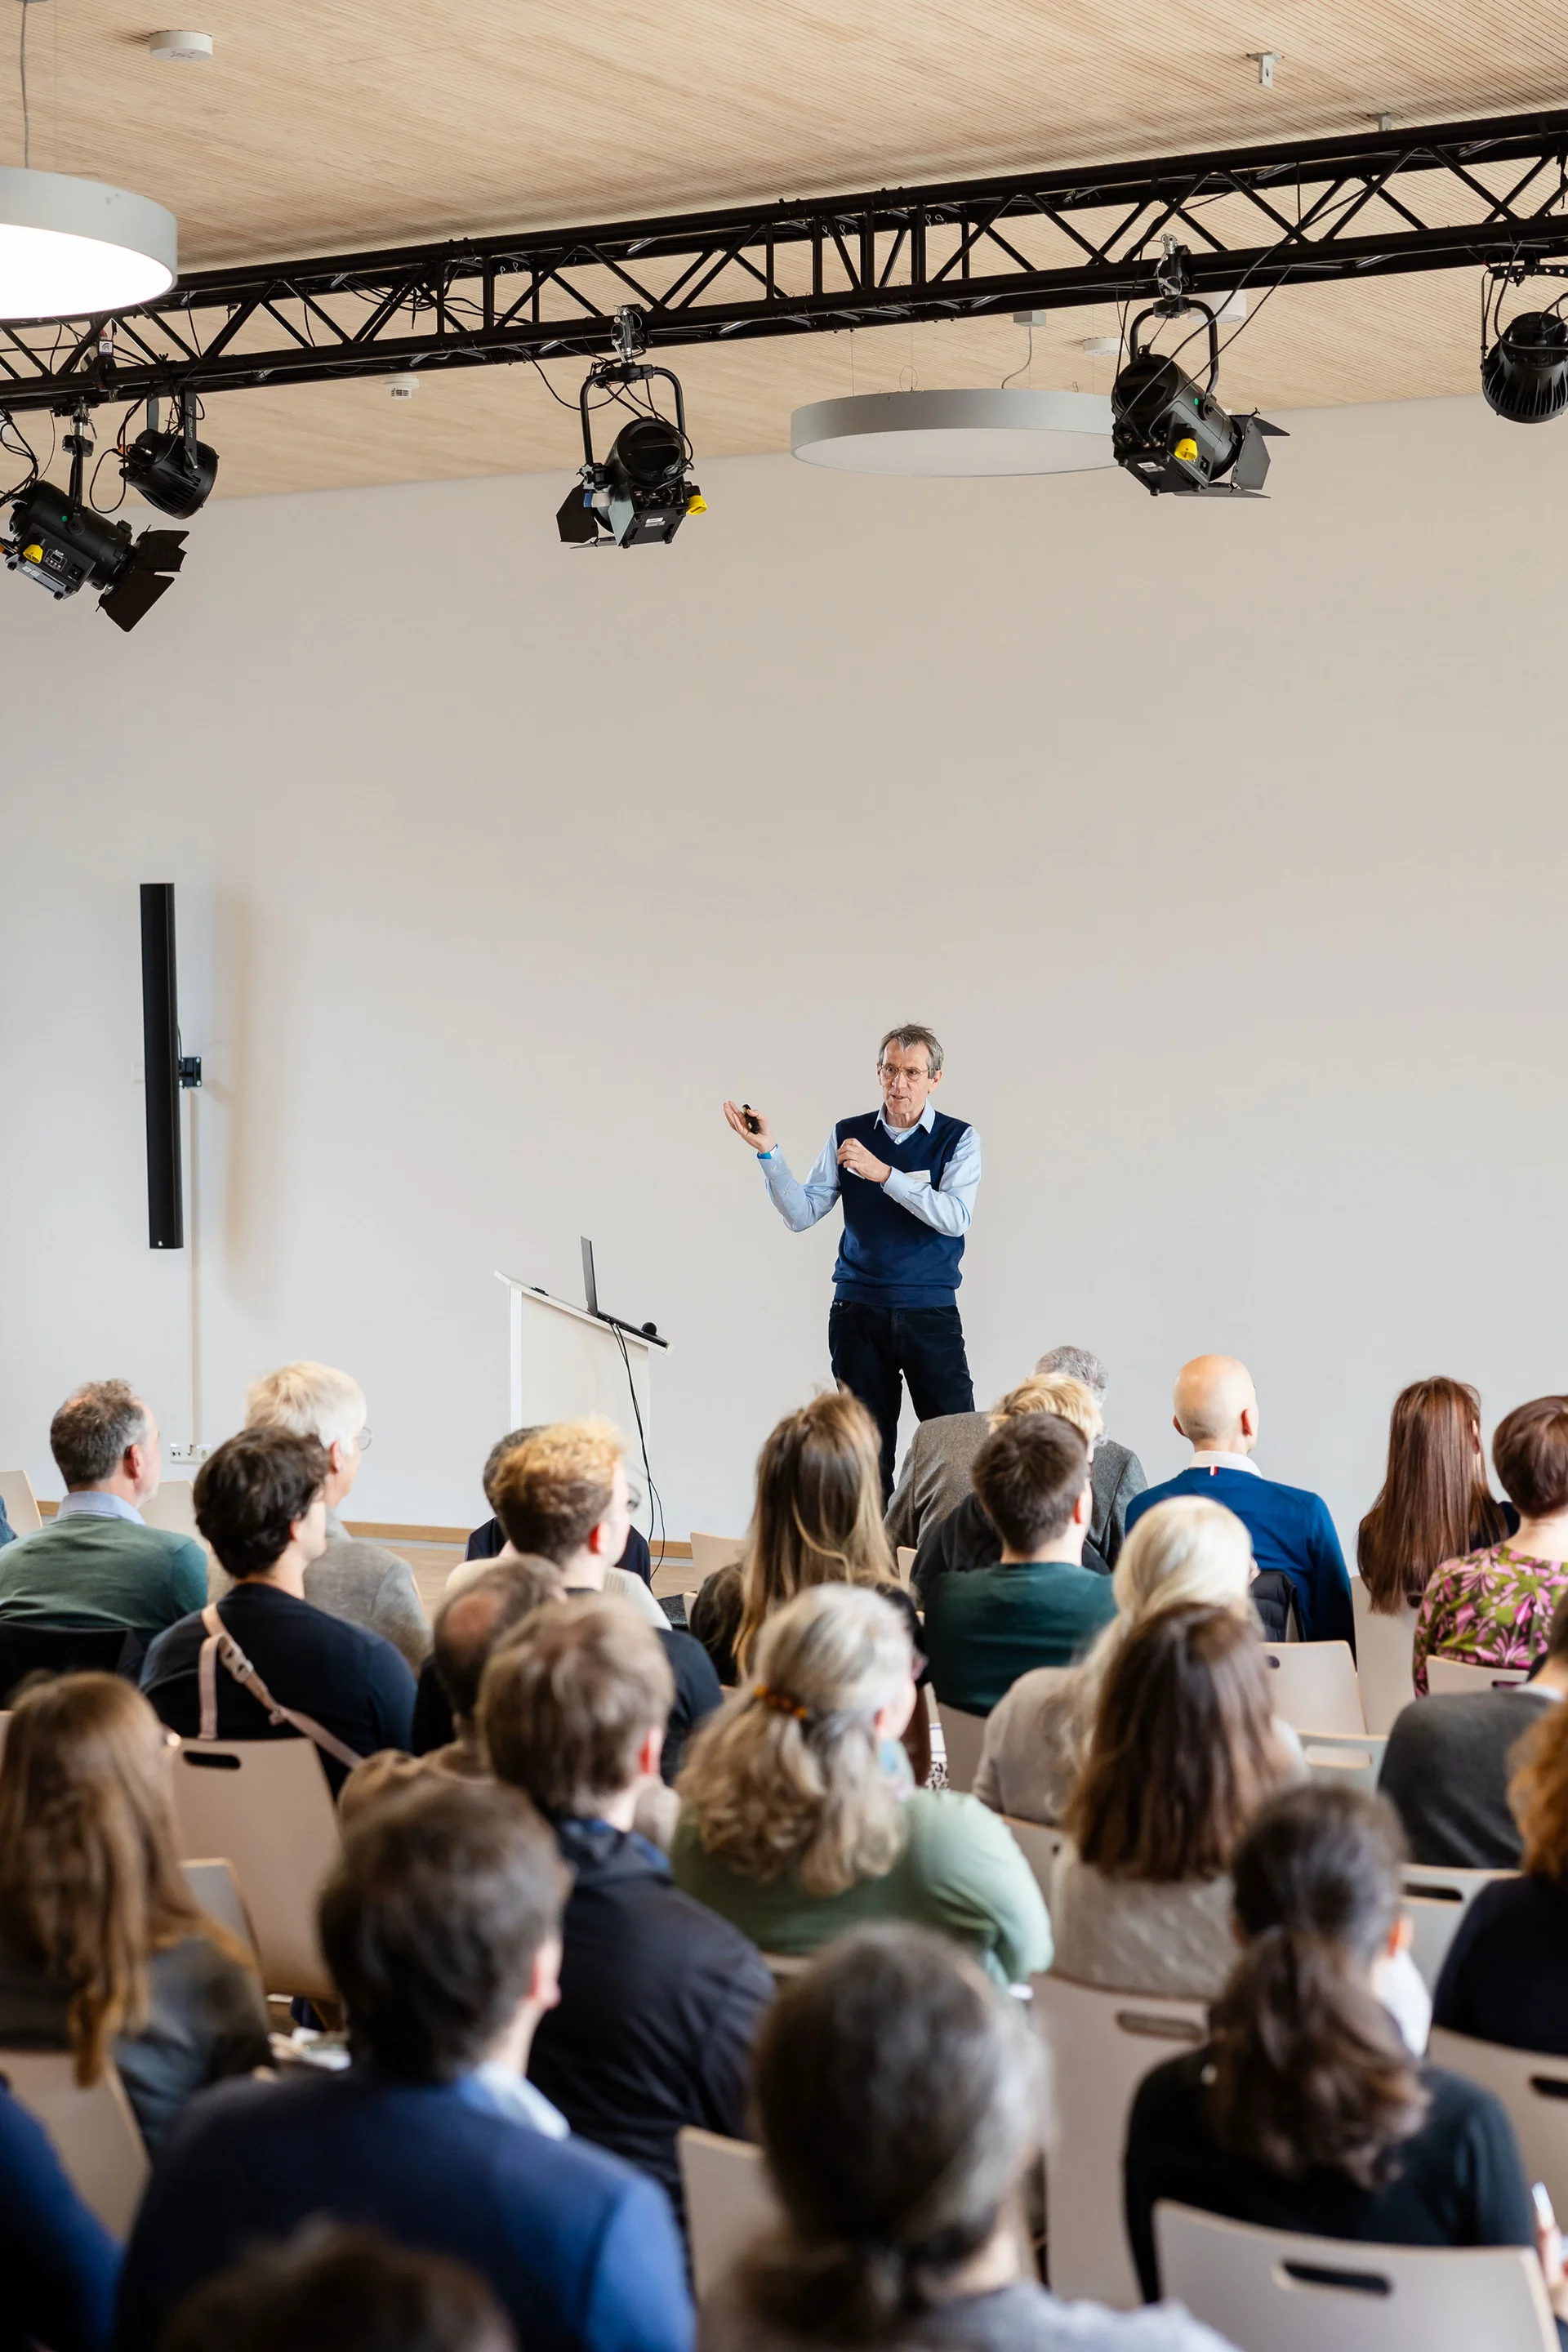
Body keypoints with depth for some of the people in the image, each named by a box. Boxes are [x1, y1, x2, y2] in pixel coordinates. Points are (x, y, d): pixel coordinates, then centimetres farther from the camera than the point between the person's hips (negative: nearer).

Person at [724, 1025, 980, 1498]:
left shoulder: (957, 1139, 2)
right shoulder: (847, 1135, 9)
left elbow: (955, 1218, -13)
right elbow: (801, 1214, 5)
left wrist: (884, 1173, -18)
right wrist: (768, 1153, -8)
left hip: (930, 1313, -2)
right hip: (858, 1311, 2)